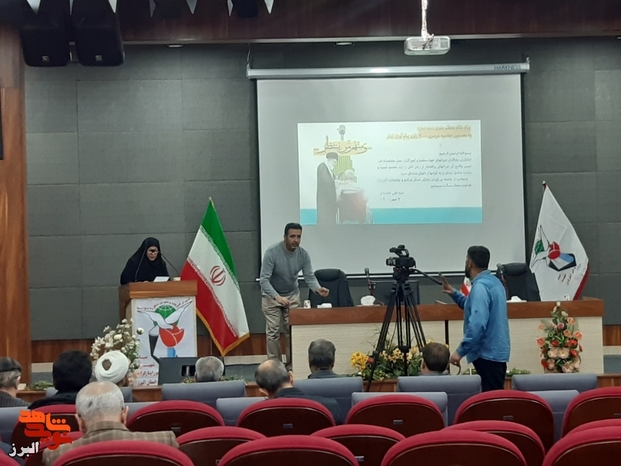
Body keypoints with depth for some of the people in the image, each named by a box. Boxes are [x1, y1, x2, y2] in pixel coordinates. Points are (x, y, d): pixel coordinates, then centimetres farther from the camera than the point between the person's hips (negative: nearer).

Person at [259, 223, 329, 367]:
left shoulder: (303, 254, -14)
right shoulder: (272, 252, -27)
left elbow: (310, 276, -14)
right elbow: (264, 279, -31)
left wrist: (317, 289, -37)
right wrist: (277, 297, -46)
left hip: (292, 295, 3)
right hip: (271, 296, -3)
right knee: (273, 332, -5)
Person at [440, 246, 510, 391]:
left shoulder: (480, 286, -18)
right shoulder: (494, 281, 13)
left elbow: (477, 324, -27)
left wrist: (460, 351, -23)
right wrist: (454, 294, 22)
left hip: (487, 353, -10)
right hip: (496, 350, 10)